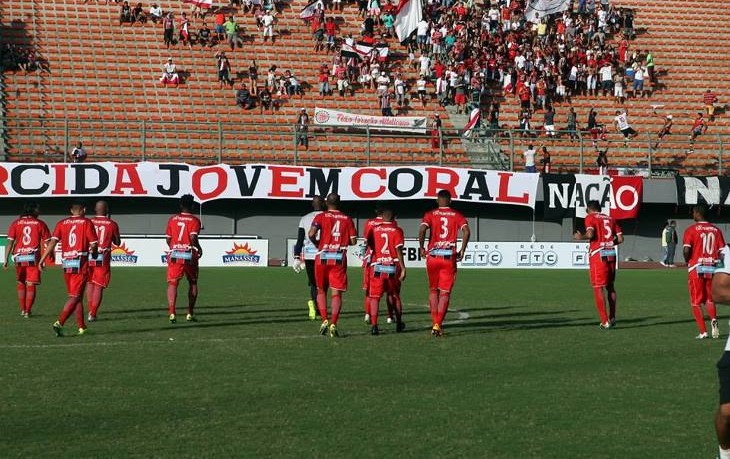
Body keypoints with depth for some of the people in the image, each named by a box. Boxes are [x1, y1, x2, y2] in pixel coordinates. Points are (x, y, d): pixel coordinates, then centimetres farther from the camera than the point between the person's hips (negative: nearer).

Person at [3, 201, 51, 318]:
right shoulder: (40, 224, 2)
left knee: (21, 283, 18)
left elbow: (10, 242, -1)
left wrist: (6, 259, -1)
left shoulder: (16, 223, 4)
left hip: (19, 257, 2)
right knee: (31, 285, 2)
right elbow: (47, 241, 1)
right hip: (34, 258, -2)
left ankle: (22, 309, 21)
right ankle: (27, 311, -1)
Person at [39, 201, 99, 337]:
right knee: (75, 297, -5)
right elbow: (93, 244, -6)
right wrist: (94, 254, 16)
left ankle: (81, 327, 20)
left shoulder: (62, 223, 8)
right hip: (81, 263, -5)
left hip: (66, 263, 5)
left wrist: (42, 259, -2)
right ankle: (59, 323, -20)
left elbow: (53, 242, -2)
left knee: (77, 295, 16)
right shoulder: (87, 223, -2)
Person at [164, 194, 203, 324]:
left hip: (174, 255, 1)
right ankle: (190, 313, 17)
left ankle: (172, 312, -21)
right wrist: (199, 248, 2)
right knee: (192, 283, 16)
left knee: (172, 283, -3)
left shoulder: (172, 219, 8)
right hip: (190, 255, -1)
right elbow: (193, 238, -16)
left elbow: (168, 239, 7)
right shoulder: (194, 220, -2)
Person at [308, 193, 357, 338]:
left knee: (321, 290, 15)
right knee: (336, 293, 1)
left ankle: (324, 320, 3)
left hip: (322, 257, 0)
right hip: (339, 259, 0)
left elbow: (311, 234, -14)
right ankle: (333, 324, -9)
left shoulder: (321, 217, 1)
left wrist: (317, 243, 5)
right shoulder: (347, 219, 6)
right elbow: (353, 241, 1)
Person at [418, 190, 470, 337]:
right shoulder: (457, 215, 6)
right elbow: (466, 231, -8)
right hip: (450, 257, 0)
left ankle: (434, 324, 10)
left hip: (432, 256, 1)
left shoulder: (430, 214, 4)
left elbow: (422, 230, -12)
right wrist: (462, 251, 0)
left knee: (433, 290, 16)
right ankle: (438, 325, -5)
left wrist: (421, 248, -1)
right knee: (445, 292, 4)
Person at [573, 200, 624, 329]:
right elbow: (620, 238, 8)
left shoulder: (590, 217, 2)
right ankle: (612, 318, 22)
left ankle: (605, 321, -9)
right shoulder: (610, 219, 17)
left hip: (598, 255, -6)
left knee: (598, 288, -3)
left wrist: (580, 237, 3)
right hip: (612, 254, 6)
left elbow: (590, 234, -16)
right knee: (610, 286, 18)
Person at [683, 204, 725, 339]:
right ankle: (713, 320, -13)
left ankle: (703, 332, -2)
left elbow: (686, 250, -15)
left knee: (696, 302, 6)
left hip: (696, 268, -4)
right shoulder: (716, 230, 7)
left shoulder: (691, 230, -6)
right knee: (709, 300, 15)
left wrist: (688, 262, 3)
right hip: (712, 269, 4)